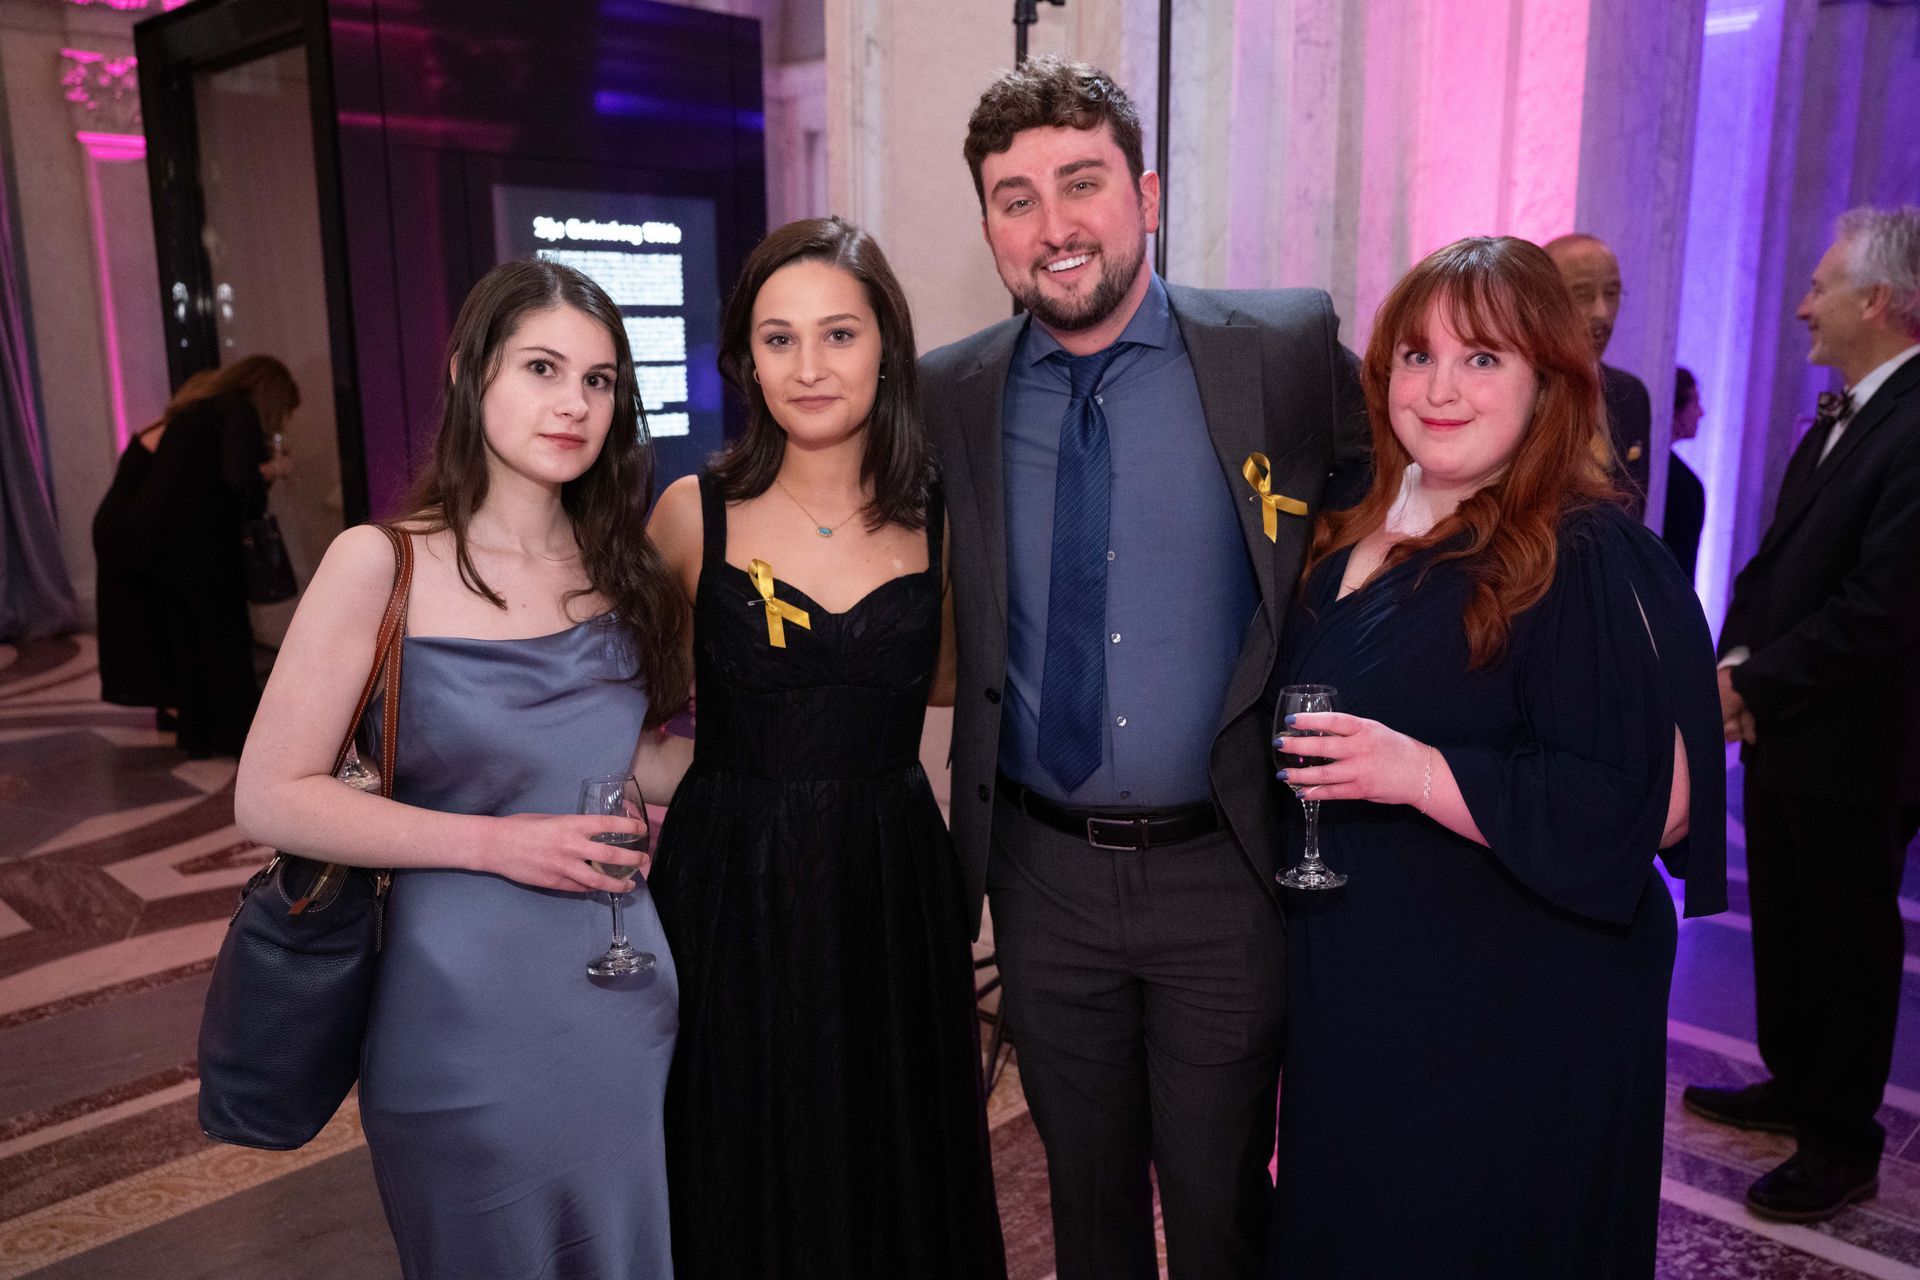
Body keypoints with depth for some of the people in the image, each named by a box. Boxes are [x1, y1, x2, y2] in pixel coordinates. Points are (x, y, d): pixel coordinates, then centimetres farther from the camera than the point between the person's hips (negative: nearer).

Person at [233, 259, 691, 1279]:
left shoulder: (619, 570, 2)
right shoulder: (382, 564, -11)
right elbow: (271, 800, -12)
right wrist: (495, 842, -18)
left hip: (625, 1003, 4)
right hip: (467, 1016, -4)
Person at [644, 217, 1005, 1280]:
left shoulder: (939, 521, -2)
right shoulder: (695, 513, -6)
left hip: (894, 884, 2)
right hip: (729, 887, -1)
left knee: (898, 1182, 18)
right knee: (742, 1191, 15)